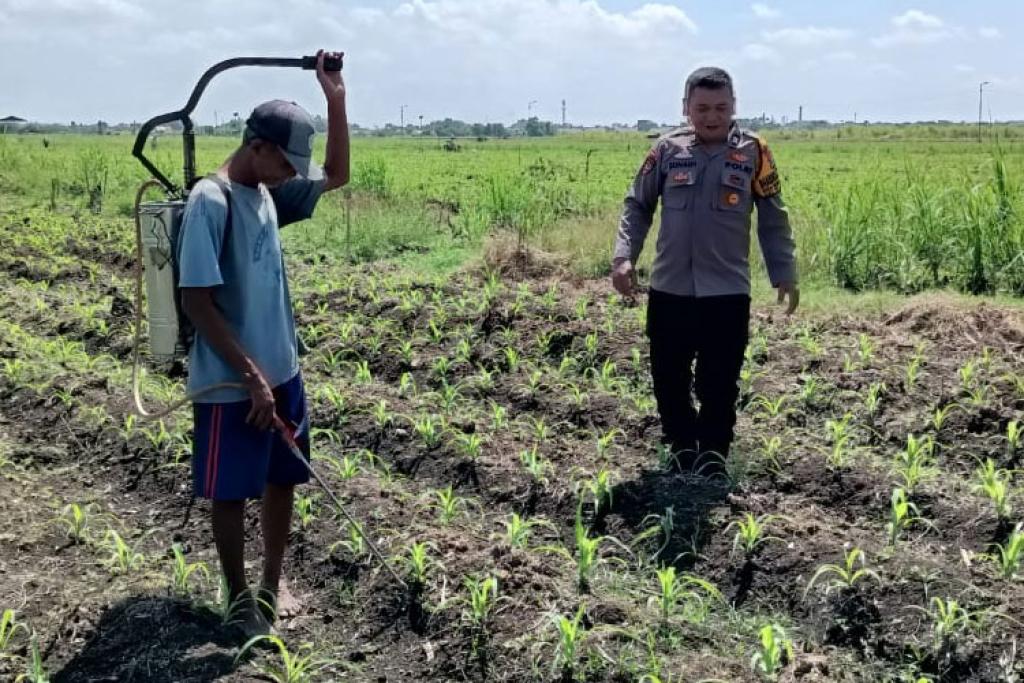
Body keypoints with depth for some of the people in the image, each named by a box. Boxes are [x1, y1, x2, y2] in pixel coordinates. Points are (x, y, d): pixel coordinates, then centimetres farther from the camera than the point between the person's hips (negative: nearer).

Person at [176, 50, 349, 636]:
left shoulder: (269, 193, 5)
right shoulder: (211, 202, -18)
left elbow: (338, 175, 16)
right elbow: (196, 302, -20)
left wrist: (336, 97, 2)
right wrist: (250, 375, -20)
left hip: (283, 370, 8)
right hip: (233, 383, -8)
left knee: (283, 478, 18)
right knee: (232, 494, 7)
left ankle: (274, 581, 35)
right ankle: (242, 602, 23)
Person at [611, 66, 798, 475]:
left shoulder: (753, 153, 0)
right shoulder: (667, 149, 1)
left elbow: (773, 219, 7)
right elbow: (637, 206, 7)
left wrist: (785, 274, 5)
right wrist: (624, 256, -5)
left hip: (727, 291, -1)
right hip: (669, 289, 2)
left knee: (719, 381, 3)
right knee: (668, 376, 10)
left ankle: (713, 451, 21)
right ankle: (682, 445, 29)